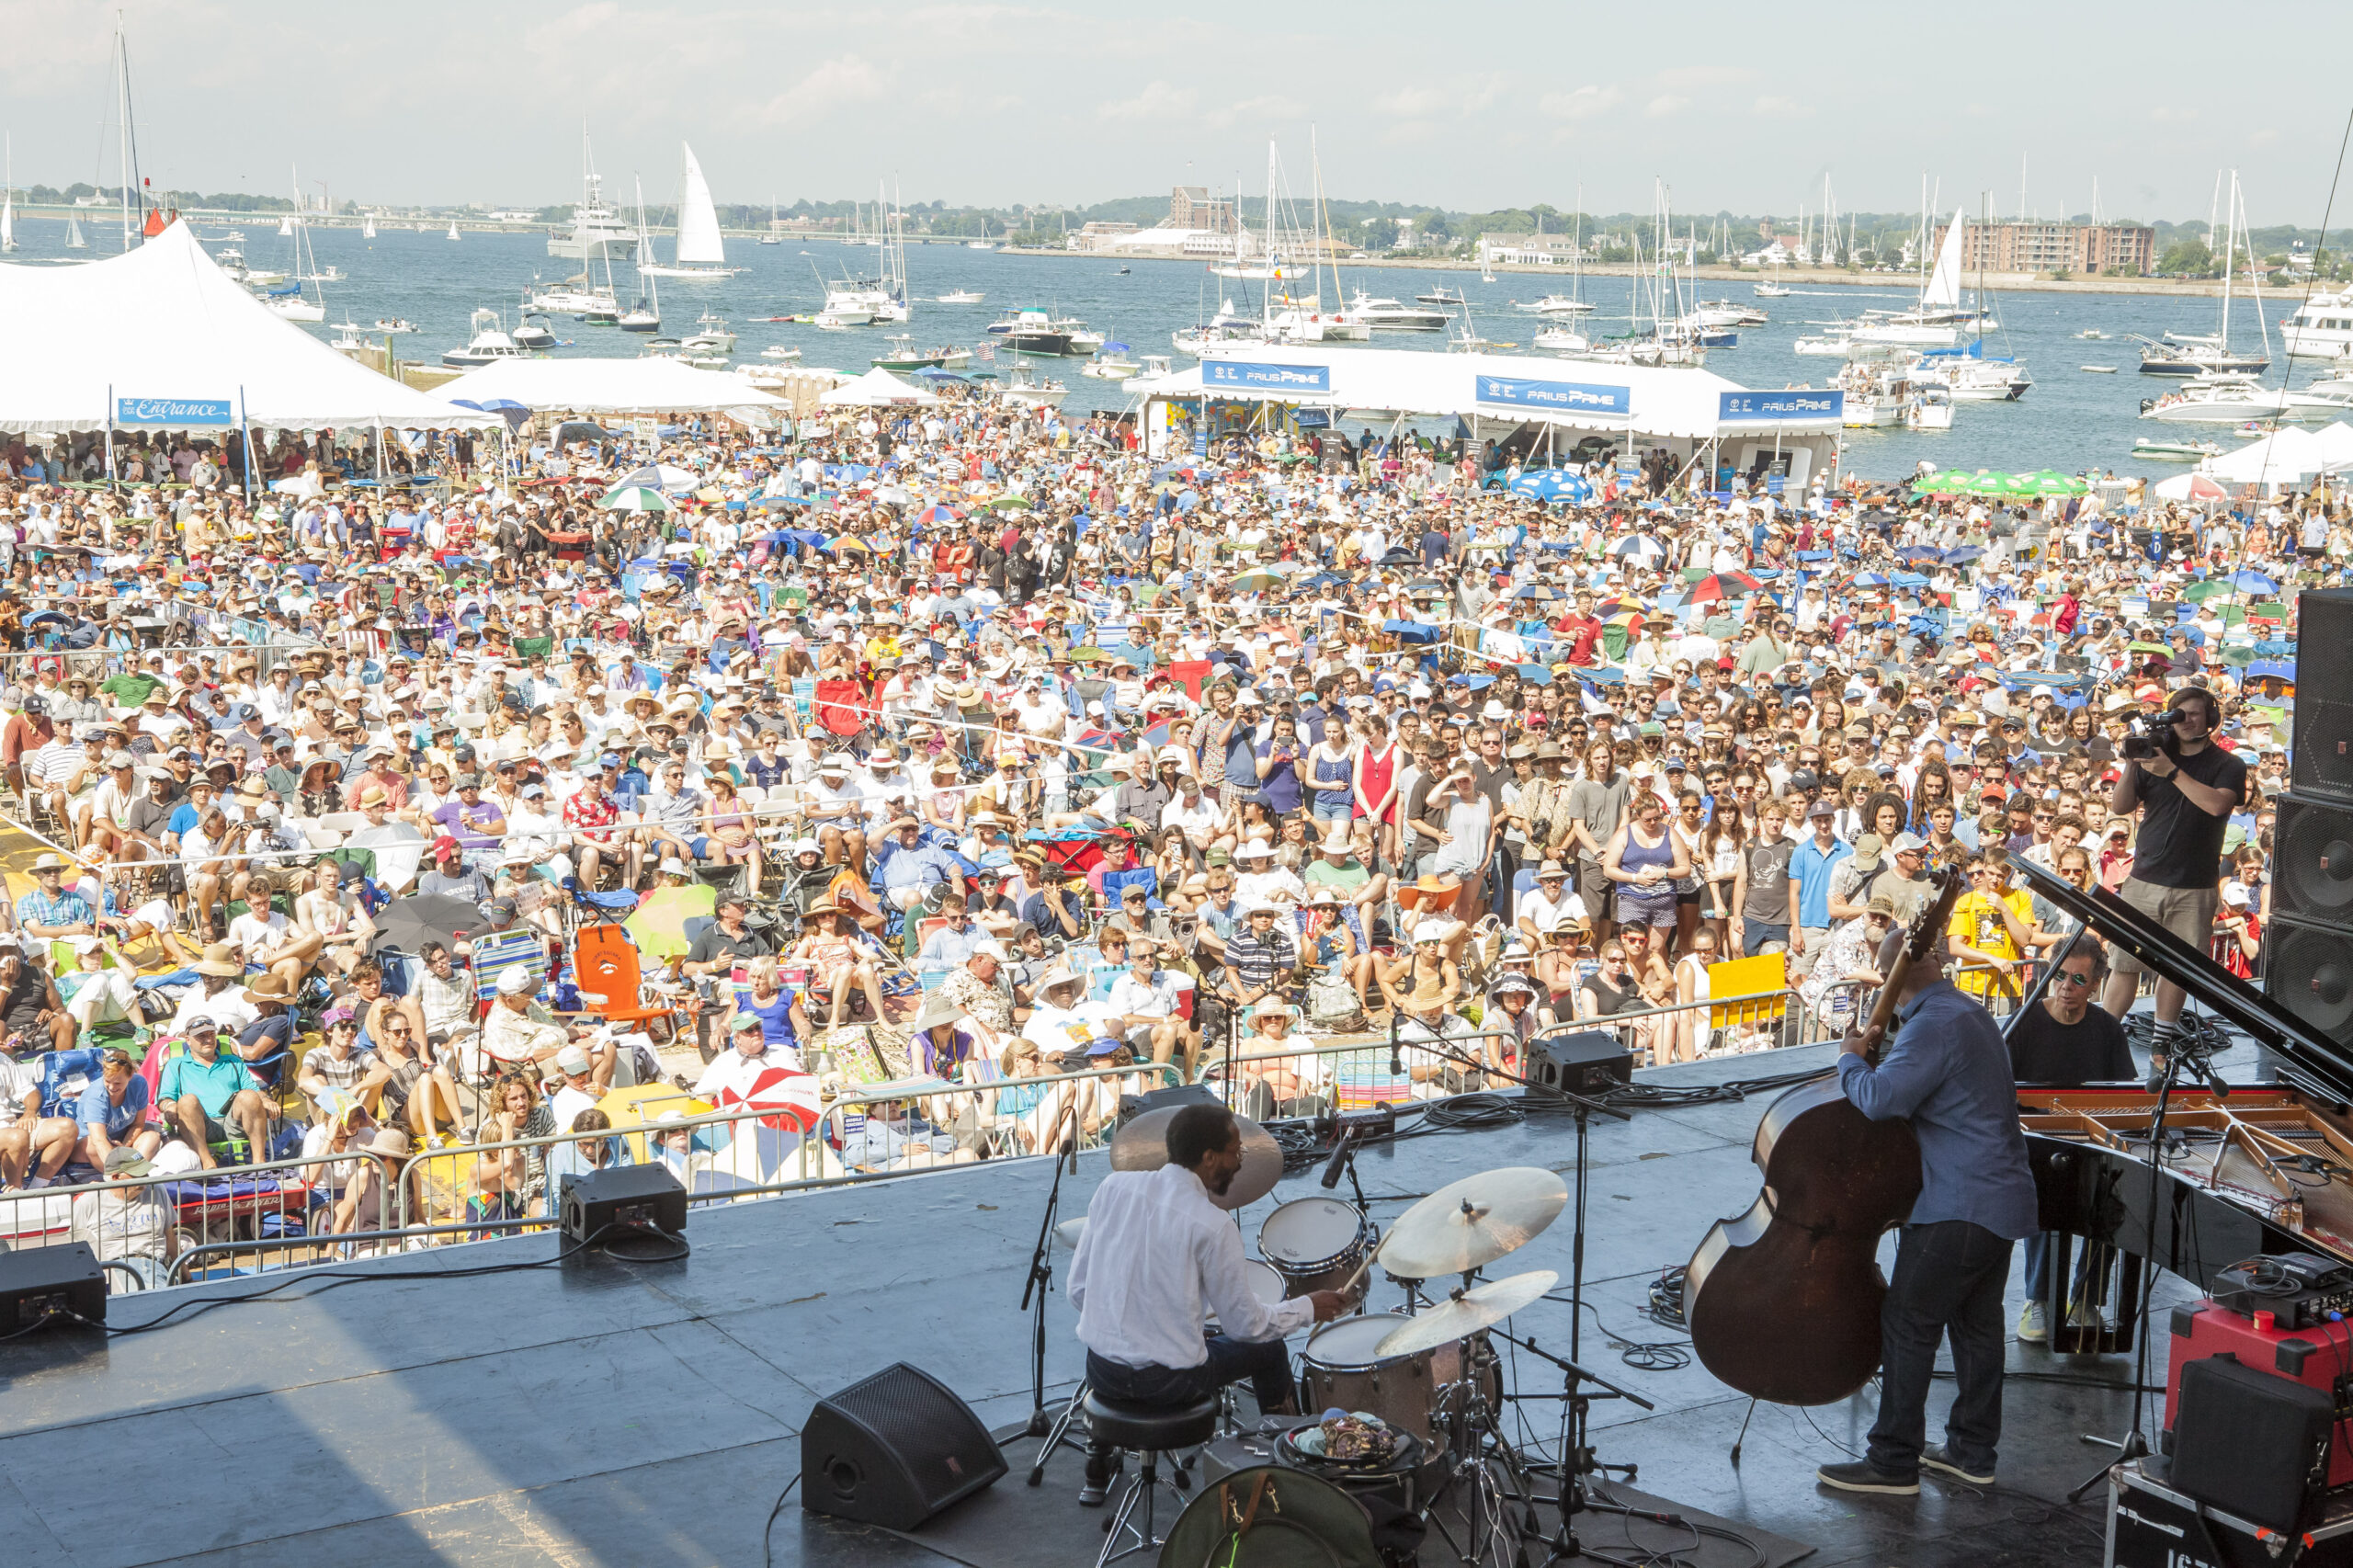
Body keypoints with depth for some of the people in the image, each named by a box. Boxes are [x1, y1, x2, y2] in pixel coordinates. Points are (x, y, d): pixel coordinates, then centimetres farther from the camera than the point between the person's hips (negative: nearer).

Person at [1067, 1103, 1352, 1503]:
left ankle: (1098, 1470, 40)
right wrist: (1309, 1308, 8)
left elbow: (1079, 1288, 2)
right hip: (1169, 1383, -4)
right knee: (1269, 1350, 22)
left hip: (1100, 1373, 5)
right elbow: (1246, 1324, -8)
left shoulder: (1114, 1186, -3)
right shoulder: (1212, 1225, -17)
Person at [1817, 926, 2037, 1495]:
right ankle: (1972, 1451, 24)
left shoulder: (1934, 1025, -19)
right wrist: (1877, 1054, 7)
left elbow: (1881, 1099, -27)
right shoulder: (1972, 1014, 14)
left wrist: (1851, 1058, -9)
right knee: (1976, 1322, 16)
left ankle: (1893, 1463, -2)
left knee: (1907, 1324, -5)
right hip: (2002, 1197, 10)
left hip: (1961, 1205, -10)